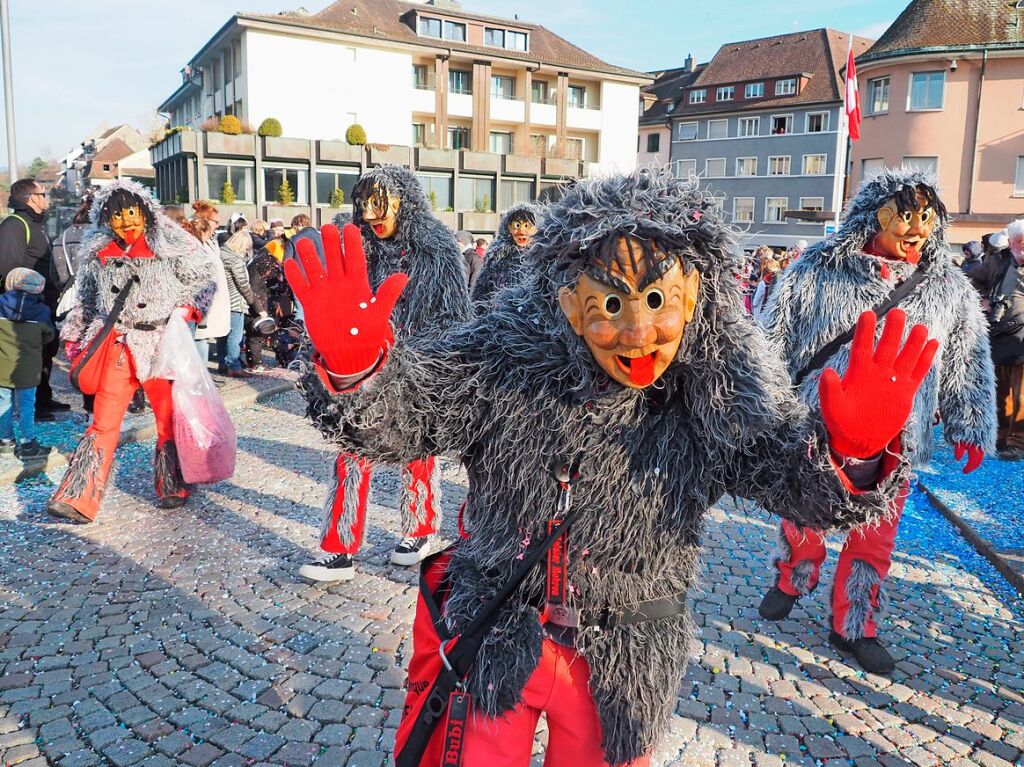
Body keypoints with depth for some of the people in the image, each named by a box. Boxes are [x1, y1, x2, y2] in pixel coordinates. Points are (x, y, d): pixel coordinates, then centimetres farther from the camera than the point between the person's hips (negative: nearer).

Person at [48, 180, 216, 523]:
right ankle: (79, 498, -1)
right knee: (103, 421, -1)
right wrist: (74, 337, 19)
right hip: (116, 344, 2)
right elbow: (87, 300, 21)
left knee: (169, 417, 7)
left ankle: (173, 488, 24)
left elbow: (204, 280, 3)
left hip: (161, 343, -2)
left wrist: (188, 307, -12)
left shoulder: (170, 244, -1)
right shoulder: (98, 252, 11)